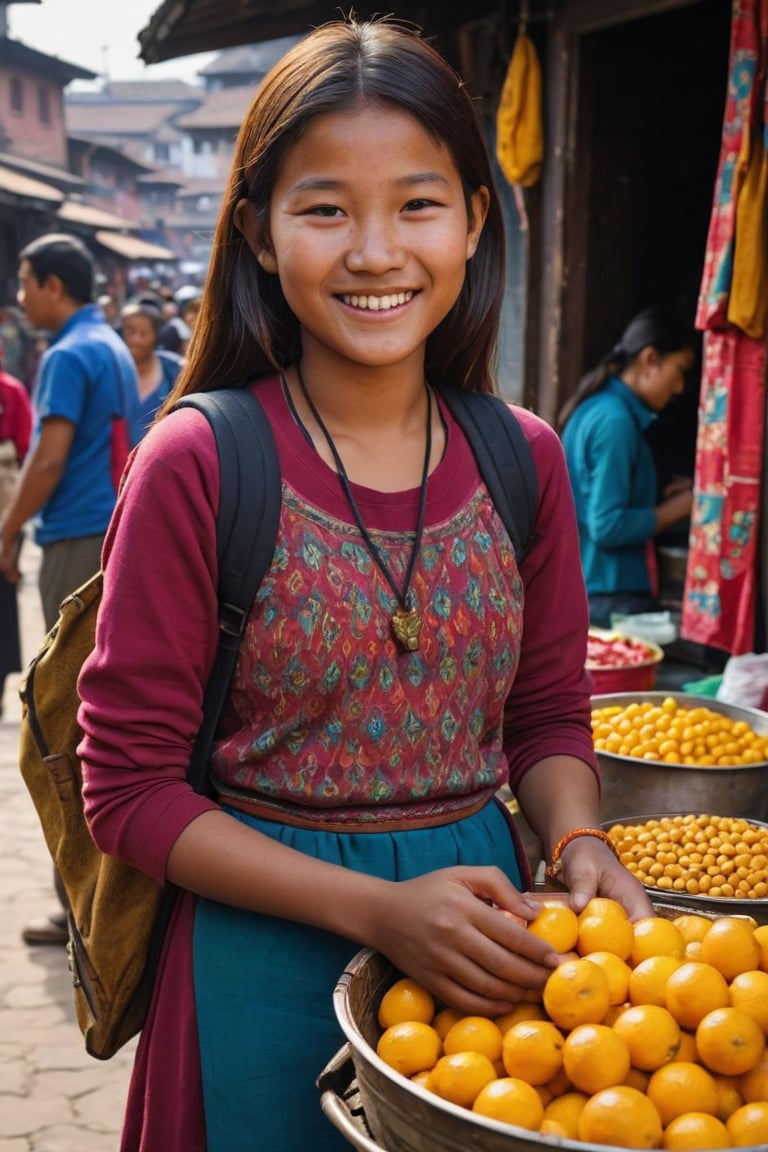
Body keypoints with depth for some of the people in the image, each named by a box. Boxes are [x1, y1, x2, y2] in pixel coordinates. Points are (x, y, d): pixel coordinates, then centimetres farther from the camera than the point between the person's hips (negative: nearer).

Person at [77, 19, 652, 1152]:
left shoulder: (523, 461, -2)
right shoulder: (199, 463, -14)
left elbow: (548, 715, 9)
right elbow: (130, 787, -12)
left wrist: (579, 843, -12)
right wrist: (376, 908, -21)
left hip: (483, 950, 4)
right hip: (268, 948, -3)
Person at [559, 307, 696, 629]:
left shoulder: (598, 408, 11)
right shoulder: (615, 419, -17)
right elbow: (608, 526, -21)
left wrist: (663, 498, 8)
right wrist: (677, 508, -10)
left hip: (585, 590, 10)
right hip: (610, 599, -9)